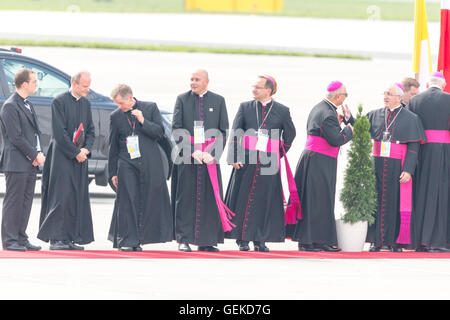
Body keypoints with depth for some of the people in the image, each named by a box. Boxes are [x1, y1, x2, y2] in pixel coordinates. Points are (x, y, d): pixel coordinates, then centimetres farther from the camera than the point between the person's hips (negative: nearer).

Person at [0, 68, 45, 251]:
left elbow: (36, 132, 18)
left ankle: (21, 238, 14)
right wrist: (34, 155, -12)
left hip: (30, 163, 9)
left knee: (26, 202, 9)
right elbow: (16, 137, -16)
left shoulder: (28, 105, 17)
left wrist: (39, 153, 1)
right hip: (16, 163, -9)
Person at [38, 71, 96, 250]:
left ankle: (70, 238, 8)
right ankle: (55, 239, -6)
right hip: (62, 156, -7)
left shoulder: (86, 104, 13)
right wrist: (75, 152, -14)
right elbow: (59, 132, -13)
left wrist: (86, 149, -3)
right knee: (61, 197, -9)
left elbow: (91, 130, 15)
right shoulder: (59, 102, -8)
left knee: (78, 199, 5)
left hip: (80, 157, 7)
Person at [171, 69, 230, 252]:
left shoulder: (218, 101, 7)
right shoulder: (182, 99, 5)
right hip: (187, 155, -1)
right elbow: (176, 129, 0)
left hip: (210, 156, 1)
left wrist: (212, 153, -9)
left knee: (210, 197, -1)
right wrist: (192, 151, -12)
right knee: (186, 197, -2)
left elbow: (224, 131, 5)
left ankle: (206, 241, 4)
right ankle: (183, 240, 1)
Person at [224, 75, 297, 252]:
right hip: (246, 160, 0)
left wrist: (280, 154, 10)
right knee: (243, 199, 0)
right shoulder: (245, 107, 6)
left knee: (264, 201, 1)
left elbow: (290, 134, 17)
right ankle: (242, 239, 5)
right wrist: (234, 157, -8)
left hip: (269, 162, 0)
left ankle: (260, 240, 8)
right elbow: (235, 134, 2)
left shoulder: (282, 111, 5)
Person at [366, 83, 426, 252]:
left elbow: (413, 147, -4)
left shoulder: (410, 119, 0)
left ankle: (396, 242, 1)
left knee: (397, 203, -4)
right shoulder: (375, 115, 11)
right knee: (377, 202, -1)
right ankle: (376, 241, 2)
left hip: (398, 167, -3)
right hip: (377, 165, 3)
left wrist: (408, 170, -13)